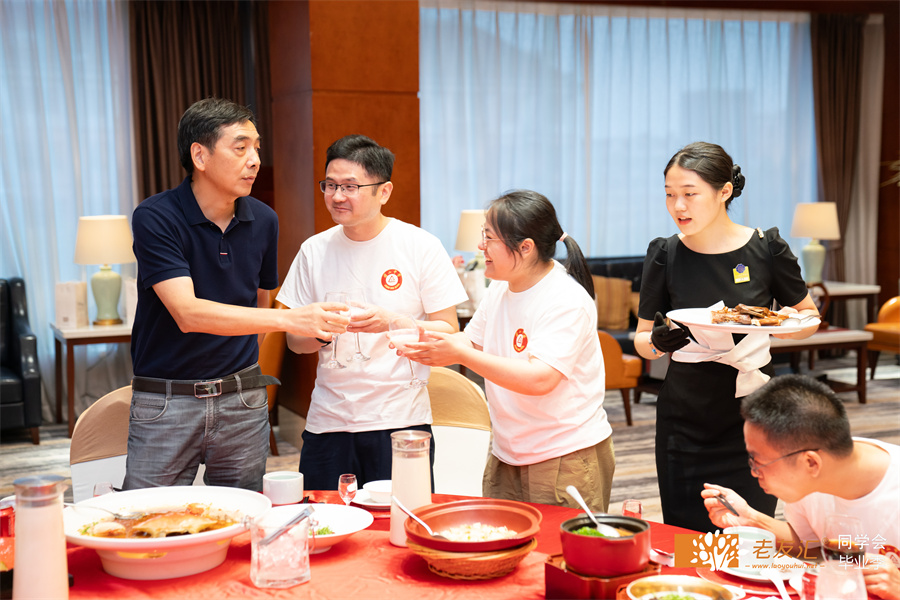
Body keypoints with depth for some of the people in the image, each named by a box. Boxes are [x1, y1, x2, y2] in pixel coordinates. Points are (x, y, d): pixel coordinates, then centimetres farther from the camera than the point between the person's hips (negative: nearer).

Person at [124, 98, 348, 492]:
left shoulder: (263, 220, 3)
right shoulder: (154, 218, -14)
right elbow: (187, 313, -26)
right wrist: (287, 319, -34)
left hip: (242, 399, 4)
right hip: (166, 400, -4)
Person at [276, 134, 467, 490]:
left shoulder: (421, 247, -4)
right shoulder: (314, 250, 5)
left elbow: (448, 333, -3)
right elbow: (294, 340, 10)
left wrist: (391, 322, -19)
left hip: (400, 421, -3)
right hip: (328, 421, 3)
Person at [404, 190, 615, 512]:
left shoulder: (567, 301, -19)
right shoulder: (500, 288, 6)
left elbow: (540, 379, -30)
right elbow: (472, 341, 14)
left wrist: (461, 355, -28)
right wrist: (427, 345, -6)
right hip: (507, 455, 7)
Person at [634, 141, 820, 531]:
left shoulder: (766, 248, -5)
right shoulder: (665, 255, -2)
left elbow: (810, 318, 8)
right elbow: (641, 339, 5)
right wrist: (657, 342, -19)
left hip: (751, 415, -1)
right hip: (685, 420, 1)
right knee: (684, 534, 5)